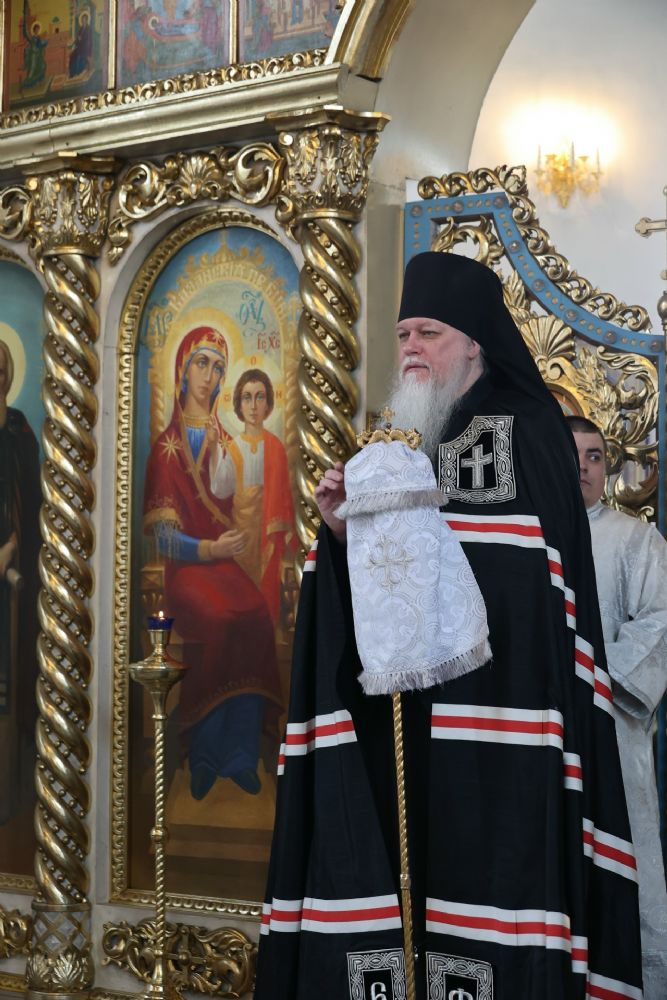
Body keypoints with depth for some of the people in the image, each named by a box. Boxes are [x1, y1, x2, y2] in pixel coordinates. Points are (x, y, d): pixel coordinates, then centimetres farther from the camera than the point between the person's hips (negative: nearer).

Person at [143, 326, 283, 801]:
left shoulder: (225, 441, 17)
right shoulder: (167, 444, 7)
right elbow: (163, 534, -1)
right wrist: (209, 549, -17)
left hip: (224, 557, 3)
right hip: (183, 565, -3)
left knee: (257, 617, -29)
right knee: (218, 620, -33)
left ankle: (241, 753, -22)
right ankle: (205, 754, -21)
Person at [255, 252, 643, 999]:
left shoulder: (532, 434, 0)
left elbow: (533, 588, -9)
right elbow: (359, 588, 14)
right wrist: (342, 533, -6)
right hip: (390, 722, 5)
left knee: (486, 876, -9)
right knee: (387, 875, 2)